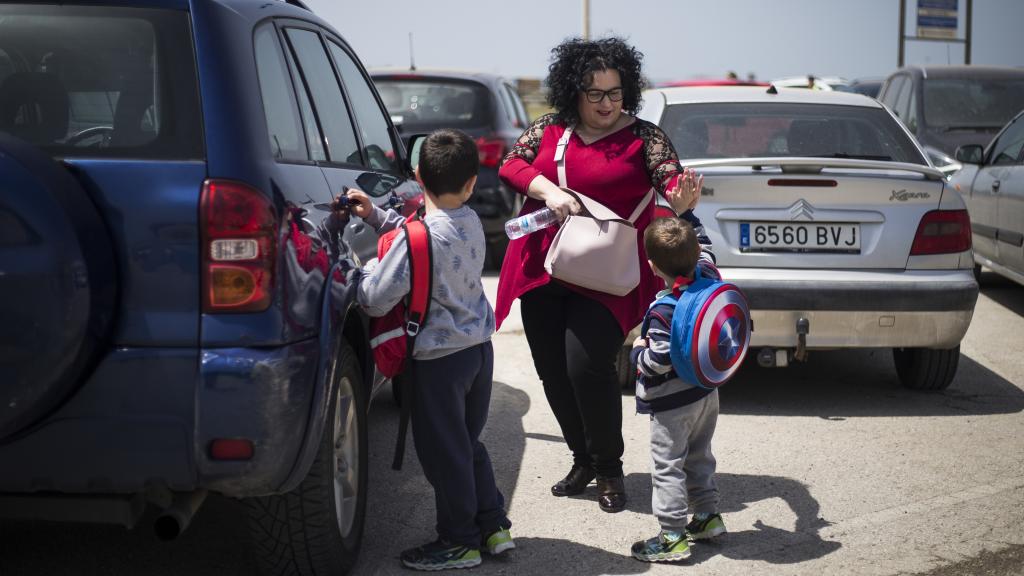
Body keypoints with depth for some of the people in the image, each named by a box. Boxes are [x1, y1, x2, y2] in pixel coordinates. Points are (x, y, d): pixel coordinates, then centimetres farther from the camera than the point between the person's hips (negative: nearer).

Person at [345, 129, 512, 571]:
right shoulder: (470, 222, 2)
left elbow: (377, 298, -21)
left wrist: (359, 283, 0)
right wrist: (375, 215, 8)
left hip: (440, 357, -8)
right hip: (478, 347, 8)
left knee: (444, 452, 6)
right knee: (468, 443, 22)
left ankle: (459, 541, 18)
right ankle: (493, 524, 30)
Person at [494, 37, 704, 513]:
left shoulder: (643, 138, 0)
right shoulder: (548, 129, 7)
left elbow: (671, 181, -10)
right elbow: (510, 165, 0)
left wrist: (683, 194, -35)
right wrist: (548, 191, -17)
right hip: (542, 274, 4)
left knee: (586, 366, -15)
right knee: (552, 371, 9)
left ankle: (609, 469, 6)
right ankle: (583, 459, 30)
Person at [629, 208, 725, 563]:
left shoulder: (663, 311, -27)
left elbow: (658, 361, -26)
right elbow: (702, 245, 14)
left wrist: (637, 351, -7)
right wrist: (685, 210, 15)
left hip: (673, 404, -8)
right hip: (707, 393, 8)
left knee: (668, 468, 1)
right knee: (699, 457, 24)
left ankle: (673, 537, 3)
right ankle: (708, 515, 33)